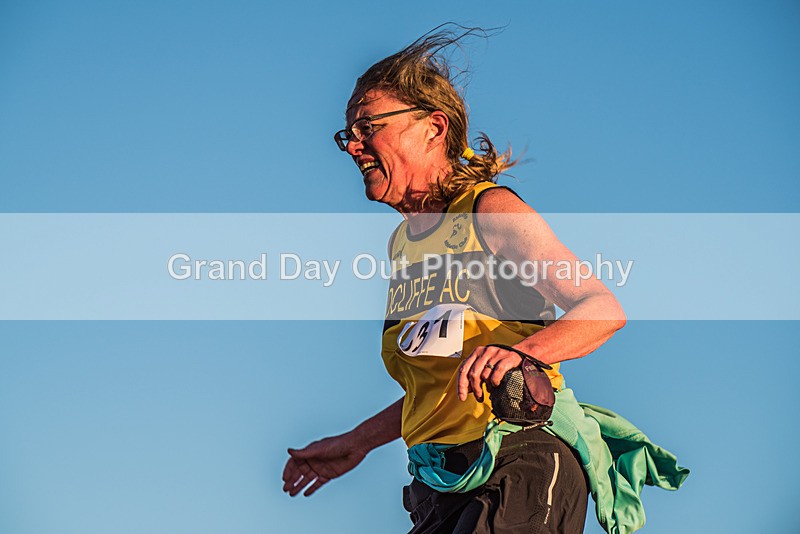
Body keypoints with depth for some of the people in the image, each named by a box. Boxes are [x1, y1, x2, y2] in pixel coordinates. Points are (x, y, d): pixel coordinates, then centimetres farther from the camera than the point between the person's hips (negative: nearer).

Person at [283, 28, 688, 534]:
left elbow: (605, 309, -15)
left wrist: (519, 350, -32)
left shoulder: (489, 210, -6)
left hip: (522, 471, -7)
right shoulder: (402, 243, 16)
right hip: (440, 491, 7)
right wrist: (356, 443, 22)